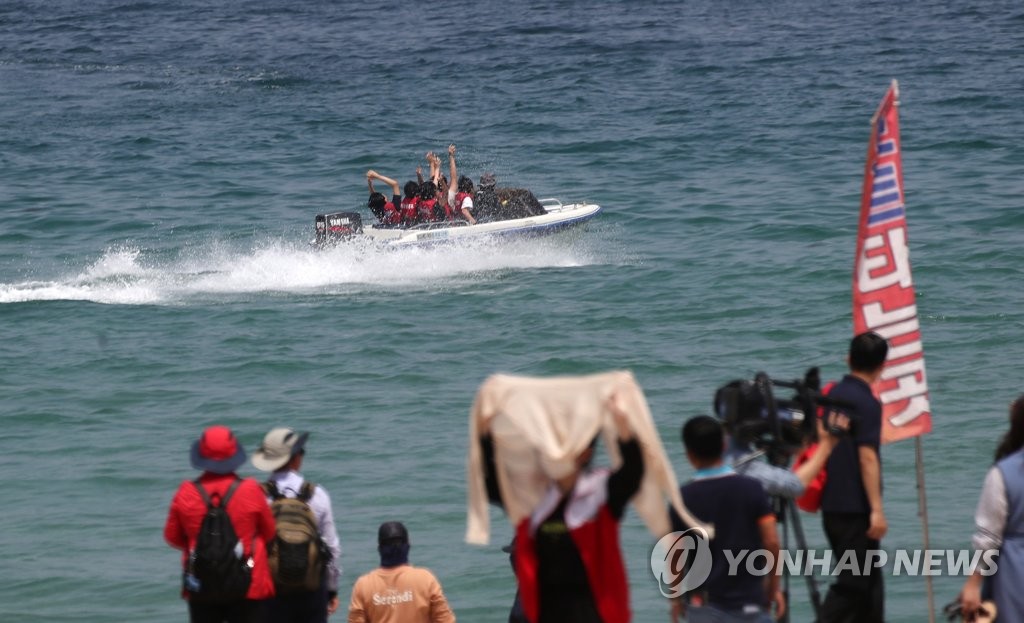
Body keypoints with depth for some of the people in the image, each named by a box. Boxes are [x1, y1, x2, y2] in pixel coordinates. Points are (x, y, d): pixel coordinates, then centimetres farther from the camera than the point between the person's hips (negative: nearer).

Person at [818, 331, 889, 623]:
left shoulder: (832, 396, 11)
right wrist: (877, 509, -19)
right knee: (852, 583, -7)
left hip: (832, 506, 8)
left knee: (868, 580, 16)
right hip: (856, 509, -8)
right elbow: (867, 458, -19)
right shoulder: (867, 403, -13)